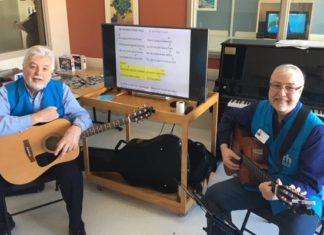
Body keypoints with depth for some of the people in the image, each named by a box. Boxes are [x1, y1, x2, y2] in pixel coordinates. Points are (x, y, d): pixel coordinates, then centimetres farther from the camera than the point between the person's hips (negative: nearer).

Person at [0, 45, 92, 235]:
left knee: (73, 175, -27)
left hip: (53, 153, 0)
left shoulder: (60, 89, -3)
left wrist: (75, 129, -34)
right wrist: (37, 117, -25)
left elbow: (82, 114, -10)